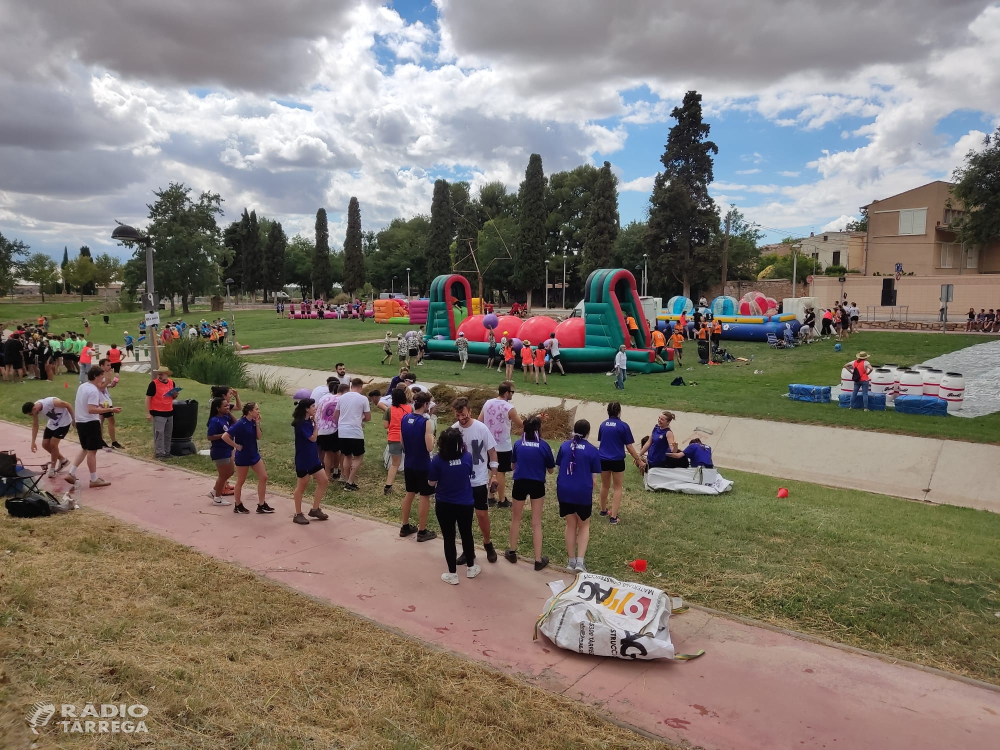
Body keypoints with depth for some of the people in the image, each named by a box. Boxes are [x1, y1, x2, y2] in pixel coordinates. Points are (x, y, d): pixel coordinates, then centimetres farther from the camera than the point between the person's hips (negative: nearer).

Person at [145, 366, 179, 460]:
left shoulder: (171, 383, 6)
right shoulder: (153, 384, -11)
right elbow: (148, 398, -11)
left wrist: (175, 395, -5)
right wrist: (148, 413, -14)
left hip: (169, 413, 6)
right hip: (158, 413, -6)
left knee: (168, 434, 14)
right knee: (159, 433, -8)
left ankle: (167, 451, 25)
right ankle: (159, 453, -1)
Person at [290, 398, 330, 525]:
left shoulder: (308, 421, 5)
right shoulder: (300, 423, -21)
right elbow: (313, 438, -16)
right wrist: (315, 422, -12)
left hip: (313, 457, 9)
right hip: (303, 460, -9)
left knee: (323, 481, 8)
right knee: (301, 486, 4)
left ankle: (315, 509, 20)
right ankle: (298, 515, 18)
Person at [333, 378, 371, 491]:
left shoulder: (342, 397, 8)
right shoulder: (363, 399, -6)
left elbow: (336, 416, 14)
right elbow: (368, 418, -2)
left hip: (342, 432, 5)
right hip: (355, 433, -5)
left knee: (347, 456, 19)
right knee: (358, 457, 7)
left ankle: (346, 481, 20)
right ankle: (350, 483, 1)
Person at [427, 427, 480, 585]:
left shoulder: (437, 460, -20)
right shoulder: (467, 456, -12)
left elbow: (431, 483, -9)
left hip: (445, 506, -2)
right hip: (466, 504, 2)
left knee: (449, 538, 10)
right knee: (466, 534, 20)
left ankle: (452, 574, 18)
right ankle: (471, 568, 35)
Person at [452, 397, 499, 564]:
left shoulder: (481, 428, -14)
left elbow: (492, 453, -5)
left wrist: (493, 475, -8)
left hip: (479, 481, -2)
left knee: (482, 514, 5)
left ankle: (488, 544, 29)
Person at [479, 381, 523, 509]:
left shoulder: (487, 403, -1)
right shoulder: (509, 408, -18)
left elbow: (479, 422, 4)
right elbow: (521, 425, -8)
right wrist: (516, 418, 10)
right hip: (503, 446, -5)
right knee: (501, 473, 5)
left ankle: (491, 498, 25)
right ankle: (502, 501, 16)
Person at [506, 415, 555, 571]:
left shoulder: (518, 444, -4)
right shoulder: (544, 445, -10)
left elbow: (513, 465, 9)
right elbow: (550, 470, 0)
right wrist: (551, 456, 16)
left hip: (520, 484, 1)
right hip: (537, 485, -1)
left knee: (516, 519, 22)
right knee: (536, 523, 10)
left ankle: (512, 552, 33)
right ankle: (538, 559, 13)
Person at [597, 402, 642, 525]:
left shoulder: (603, 424, 3)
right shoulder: (623, 425, -10)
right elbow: (629, 446, -9)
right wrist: (639, 460, 0)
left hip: (603, 459, 4)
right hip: (617, 460, -4)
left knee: (605, 486, 22)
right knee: (617, 488, 8)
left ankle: (603, 510, 38)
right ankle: (613, 516, 3)